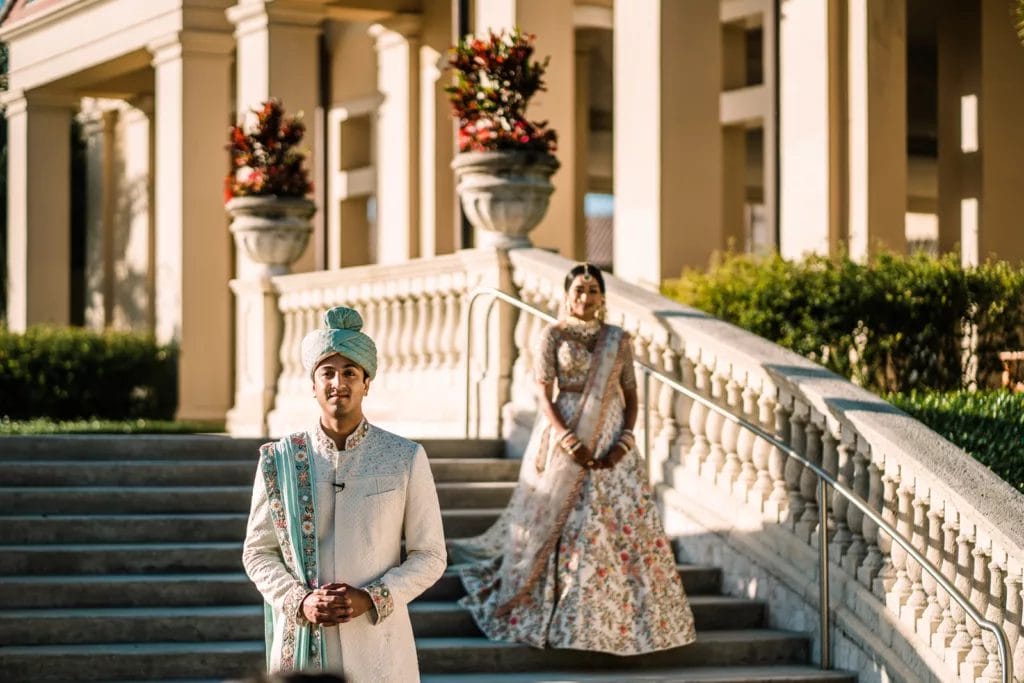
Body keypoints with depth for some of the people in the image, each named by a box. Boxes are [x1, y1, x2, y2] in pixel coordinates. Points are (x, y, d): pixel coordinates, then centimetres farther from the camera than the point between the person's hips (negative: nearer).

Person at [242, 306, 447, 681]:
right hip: (302, 644, 1)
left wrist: (371, 599, -10)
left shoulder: (406, 459, 1)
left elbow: (430, 555, 4)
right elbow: (257, 552, 9)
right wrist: (301, 601, -8)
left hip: (377, 643, -1)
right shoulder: (279, 460, 4)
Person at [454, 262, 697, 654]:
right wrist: (569, 441, -18)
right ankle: (561, 617, 8)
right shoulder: (552, 337, -1)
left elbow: (630, 395, 8)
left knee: (624, 520, -1)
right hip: (564, 435, -3)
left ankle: (618, 618, 7)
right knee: (562, 521, -2)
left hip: (610, 439, 3)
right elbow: (544, 397, -6)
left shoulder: (619, 340, 8)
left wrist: (625, 441, -8)